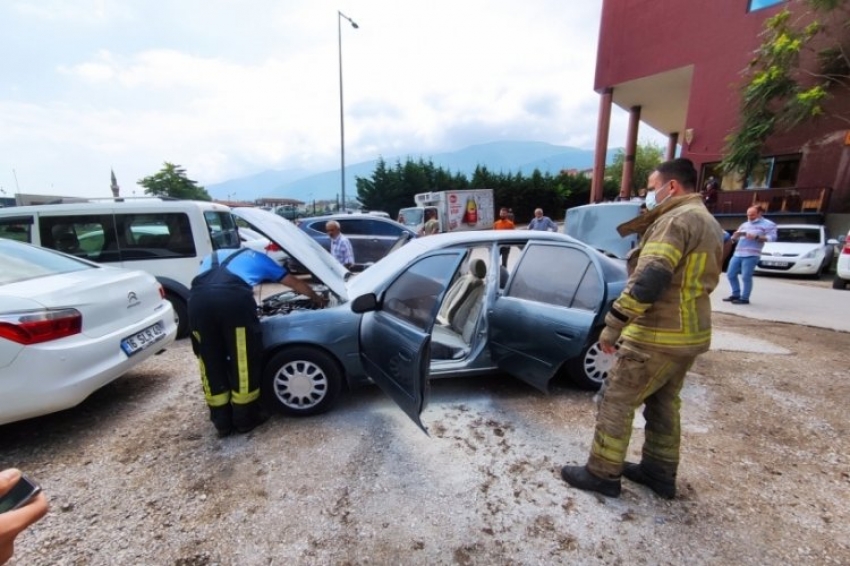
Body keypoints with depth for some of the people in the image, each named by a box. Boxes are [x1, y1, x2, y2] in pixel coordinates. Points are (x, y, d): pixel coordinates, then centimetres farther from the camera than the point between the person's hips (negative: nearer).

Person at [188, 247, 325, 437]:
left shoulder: (211, 257, 43)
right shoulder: (258, 258, 35)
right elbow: (295, 283, 40)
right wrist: (316, 297, 56)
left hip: (198, 298, 4)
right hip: (234, 298, -3)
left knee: (211, 363, 17)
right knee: (244, 360, 13)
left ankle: (222, 422, 29)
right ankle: (245, 419, 27)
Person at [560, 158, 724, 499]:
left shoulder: (677, 219, -17)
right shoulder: (708, 223, 17)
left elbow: (650, 279, -27)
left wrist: (613, 322, -24)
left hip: (658, 335, -10)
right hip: (690, 333, 10)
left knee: (616, 401, 1)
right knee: (663, 405, 20)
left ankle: (602, 474, 13)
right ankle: (660, 472, 33)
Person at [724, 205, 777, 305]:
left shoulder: (768, 224, 6)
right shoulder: (744, 225, 23)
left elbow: (772, 237, -6)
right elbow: (734, 239, 21)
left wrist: (756, 237, -19)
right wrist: (735, 236, -2)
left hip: (751, 255, -6)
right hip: (737, 254, 6)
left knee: (746, 277, -9)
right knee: (731, 274, 5)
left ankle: (744, 298, -2)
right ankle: (736, 294, 17)